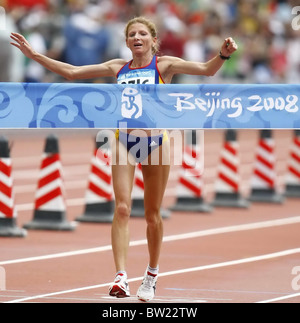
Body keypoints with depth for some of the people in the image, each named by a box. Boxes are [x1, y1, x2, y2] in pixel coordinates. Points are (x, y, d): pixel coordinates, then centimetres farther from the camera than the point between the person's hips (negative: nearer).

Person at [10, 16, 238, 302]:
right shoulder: (118, 68, 12)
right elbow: (72, 72, 15)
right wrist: (35, 55, 11)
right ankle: (121, 276, -18)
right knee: (122, 208, -12)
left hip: (155, 142, -2)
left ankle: (152, 274, 24)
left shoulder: (164, 65, 3)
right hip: (125, 142, 2)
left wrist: (223, 54, -28)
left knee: (152, 214, 5)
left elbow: (206, 70, -8)